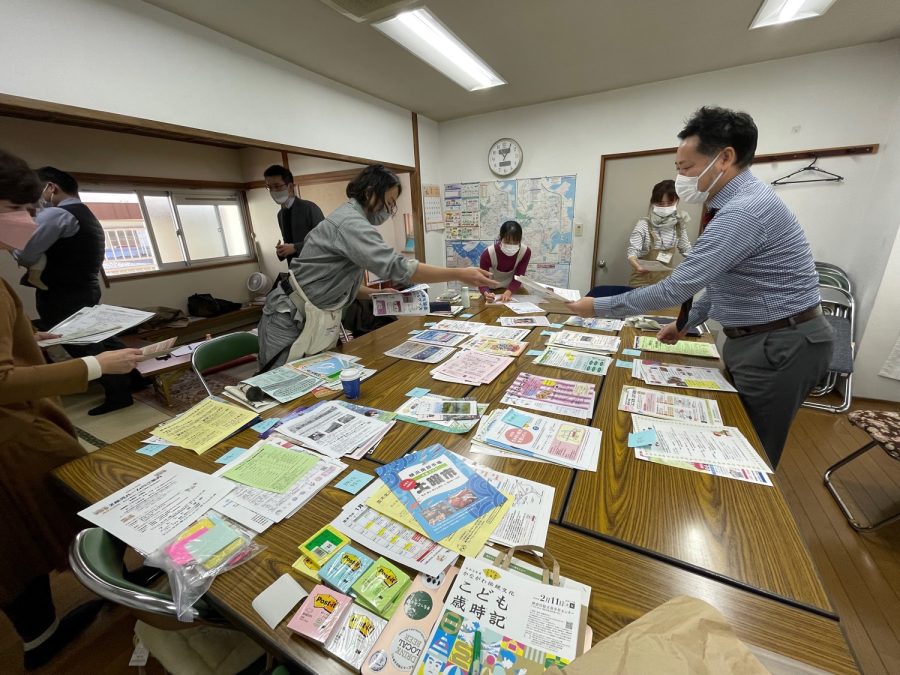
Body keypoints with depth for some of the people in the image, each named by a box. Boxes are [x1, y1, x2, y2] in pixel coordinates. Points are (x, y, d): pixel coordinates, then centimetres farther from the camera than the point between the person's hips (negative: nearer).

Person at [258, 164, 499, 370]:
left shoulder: (349, 217, 15)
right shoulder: (351, 222, -19)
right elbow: (396, 266, -32)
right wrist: (459, 274, -29)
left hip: (314, 319, 10)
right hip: (294, 320, -10)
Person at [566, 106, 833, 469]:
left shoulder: (743, 210, -26)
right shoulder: (739, 200, 8)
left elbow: (676, 288, -28)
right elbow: (721, 279, 15)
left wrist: (599, 307, -21)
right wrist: (686, 322, 13)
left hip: (779, 345, -10)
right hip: (755, 339, 10)